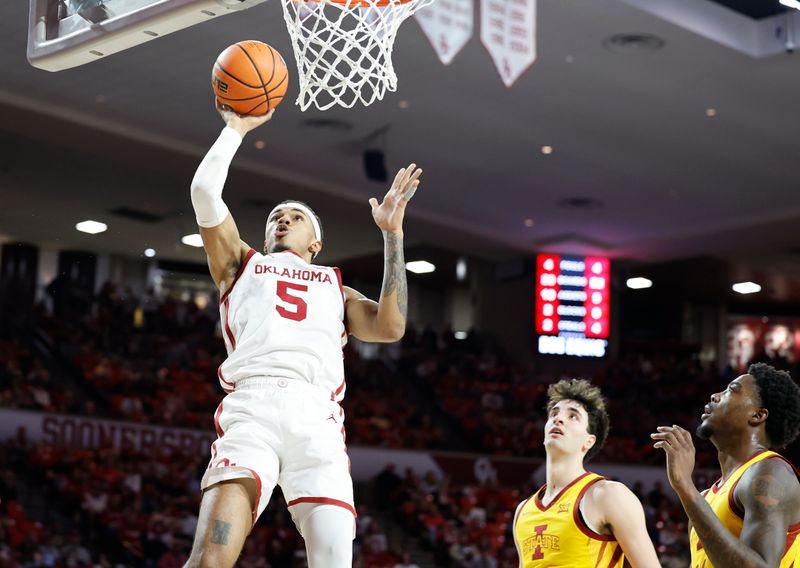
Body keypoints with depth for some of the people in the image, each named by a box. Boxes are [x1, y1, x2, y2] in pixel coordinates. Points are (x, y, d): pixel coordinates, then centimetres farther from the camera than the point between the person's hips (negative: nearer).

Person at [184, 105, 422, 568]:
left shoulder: (335, 287, 33)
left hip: (318, 418, 2)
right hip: (252, 408, -1)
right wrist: (236, 129, 27)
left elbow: (391, 327, 13)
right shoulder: (243, 264, 31)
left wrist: (393, 234, 14)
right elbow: (205, 191, 18)